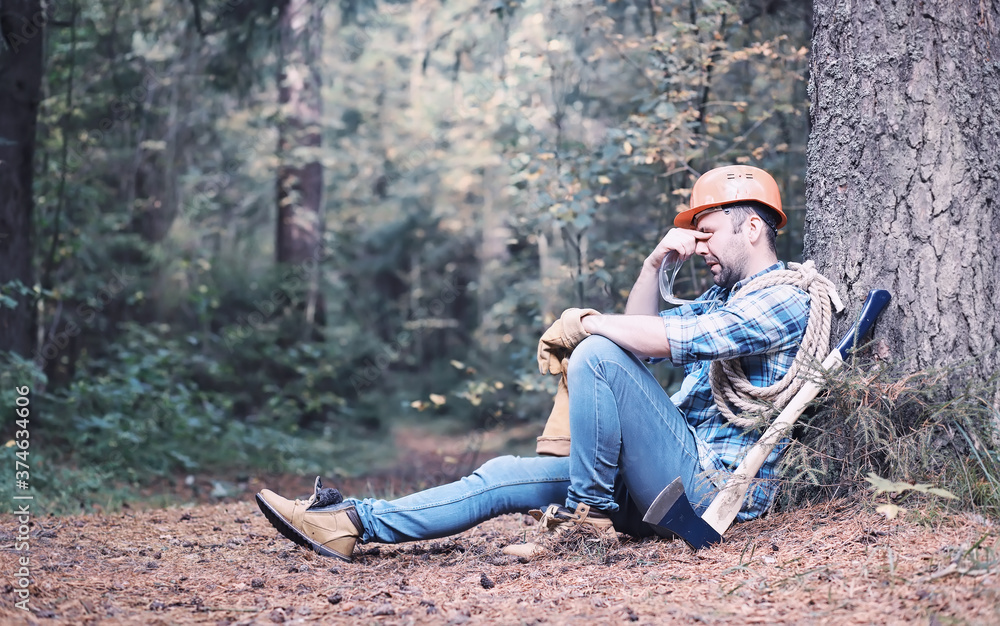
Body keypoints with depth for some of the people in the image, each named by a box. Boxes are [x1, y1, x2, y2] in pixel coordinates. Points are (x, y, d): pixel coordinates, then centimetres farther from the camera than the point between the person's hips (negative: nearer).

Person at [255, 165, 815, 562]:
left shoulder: (784, 299, -10)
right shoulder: (725, 295, 24)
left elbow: (660, 339, -23)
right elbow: (641, 334, 23)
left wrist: (585, 322, -7)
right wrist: (655, 263, 10)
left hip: (710, 481, -9)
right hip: (678, 484, 9)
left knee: (598, 353, -23)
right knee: (505, 476, 0)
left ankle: (590, 510, -12)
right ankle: (356, 522, -4)